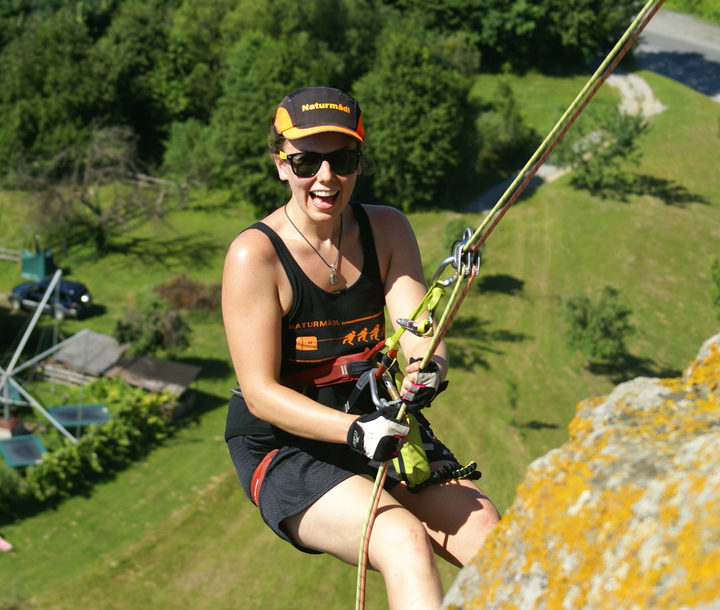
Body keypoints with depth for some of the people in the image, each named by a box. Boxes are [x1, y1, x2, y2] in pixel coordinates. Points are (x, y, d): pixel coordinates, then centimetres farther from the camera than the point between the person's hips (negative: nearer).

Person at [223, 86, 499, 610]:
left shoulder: (388, 230, 3)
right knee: (406, 542, -29)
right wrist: (355, 430, -30)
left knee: (486, 531, -19)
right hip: (285, 448, -5)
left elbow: (419, 334, -7)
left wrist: (428, 368, -32)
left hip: (383, 425, 5)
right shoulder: (255, 255, -13)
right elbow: (260, 392, -16)